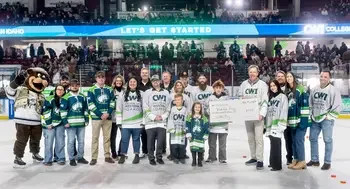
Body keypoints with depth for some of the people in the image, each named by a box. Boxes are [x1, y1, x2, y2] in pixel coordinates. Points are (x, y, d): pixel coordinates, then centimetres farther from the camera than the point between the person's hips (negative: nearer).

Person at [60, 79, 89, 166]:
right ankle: (71, 159, 12)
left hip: (81, 123, 5)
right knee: (71, 141, 1)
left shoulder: (83, 97, 11)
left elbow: (86, 109, 15)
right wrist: (65, 121, -12)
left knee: (81, 141, 11)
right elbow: (63, 110, -7)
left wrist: (87, 119, 9)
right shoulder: (66, 97, -4)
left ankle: (80, 157, 23)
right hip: (70, 123, -4)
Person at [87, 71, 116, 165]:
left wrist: (108, 113, -10)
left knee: (107, 137, 8)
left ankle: (107, 156, 16)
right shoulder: (91, 90, -1)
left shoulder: (110, 89, 9)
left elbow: (112, 103, 6)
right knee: (95, 137, 0)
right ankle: (94, 157, 5)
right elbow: (91, 104, -7)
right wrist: (100, 115, -13)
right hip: (96, 117, -3)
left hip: (108, 117, 3)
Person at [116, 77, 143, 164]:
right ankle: (123, 156, 15)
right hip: (125, 123, 1)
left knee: (136, 139, 8)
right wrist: (119, 121, 1)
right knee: (124, 140, 2)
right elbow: (119, 109, 5)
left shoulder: (141, 94, 4)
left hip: (138, 123, 0)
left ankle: (137, 155, 20)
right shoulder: (123, 94, 5)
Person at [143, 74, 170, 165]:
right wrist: (154, 117, -11)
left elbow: (168, 108, 11)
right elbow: (145, 108, -3)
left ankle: (159, 157, 16)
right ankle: (151, 158, 13)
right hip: (150, 122, -2)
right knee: (151, 141, 1)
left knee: (161, 141, 2)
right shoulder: (147, 93, 5)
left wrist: (163, 117, -4)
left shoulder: (166, 93, 13)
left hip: (162, 122, 2)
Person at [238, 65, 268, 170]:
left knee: (258, 138, -7)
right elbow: (239, 97, 18)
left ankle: (260, 160, -3)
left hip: (258, 115, -4)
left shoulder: (262, 84, -1)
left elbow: (265, 101, -7)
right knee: (250, 138, 12)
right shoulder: (244, 84, 9)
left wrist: (262, 113, -17)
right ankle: (254, 157, 23)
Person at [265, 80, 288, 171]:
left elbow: (284, 111, -11)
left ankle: (277, 165, -6)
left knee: (276, 144, -10)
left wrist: (281, 124, -18)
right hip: (270, 124, 7)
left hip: (277, 124, -6)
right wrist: (265, 124, 15)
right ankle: (273, 162, 20)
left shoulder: (283, 96, -3)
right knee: (273, 144, 11)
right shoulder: (270, 97, 18)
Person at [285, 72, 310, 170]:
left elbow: (305, 104, -14)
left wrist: (304, 118, -18)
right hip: (292, 121, 8)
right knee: (293, 140, 11)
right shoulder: (287, 91, 14)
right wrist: (286, 120, 17)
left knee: (299, 139, -6)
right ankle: (296, 160, 20)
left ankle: (302, 161, 3)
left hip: (300, 120, -7)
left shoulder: (301, 89, -9)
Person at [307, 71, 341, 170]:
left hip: (326, 119, -6)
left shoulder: (333, 90, -10)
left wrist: (329, 117, -12)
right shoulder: (314, 90, 8)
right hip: (315, 119, 6)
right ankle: (314, 160, 23)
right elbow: (310, 104, 16)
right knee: (313, 138, 10)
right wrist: (311, 114, 8)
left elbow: (337, 106, -12)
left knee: (327, 140, -1)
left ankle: (327, 162, 9)